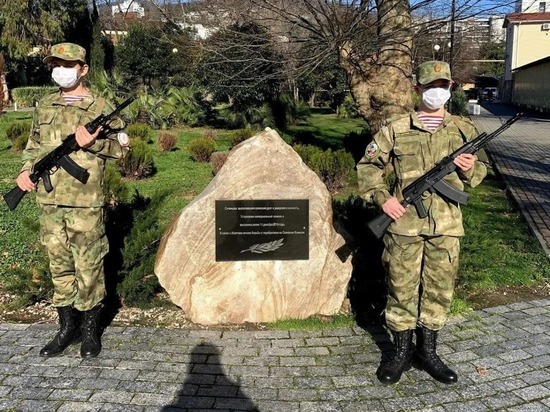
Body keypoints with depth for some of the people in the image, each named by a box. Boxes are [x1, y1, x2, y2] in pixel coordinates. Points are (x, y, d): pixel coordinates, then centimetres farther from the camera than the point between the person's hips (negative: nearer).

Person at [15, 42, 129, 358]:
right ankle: (68, 326, 26)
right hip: (50, 201, 5)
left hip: (85, 202, -5)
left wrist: (93, 143, -17)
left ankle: (90, 329, 17)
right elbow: (34, 144, 21)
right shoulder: (45, 107, 13)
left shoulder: (101, 107, -1)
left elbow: (122, 147, -1)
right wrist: (26, 169, 3)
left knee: (88, 266, 1)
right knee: (59, 264, 12)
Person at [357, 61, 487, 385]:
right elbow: (368, 165, 4)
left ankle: (427, 352, 28)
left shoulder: (464, 129, 6)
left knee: (439, 289, 11)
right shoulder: (396, 129, -1)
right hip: (404, 224, -2)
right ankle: (402, 352, 23)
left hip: (446, 227, 2)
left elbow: (480, 172, 15)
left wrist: (470, 170, -8)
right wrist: (382, 197, -9)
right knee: (402, 288, 6)